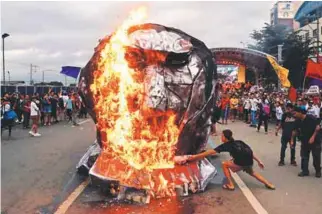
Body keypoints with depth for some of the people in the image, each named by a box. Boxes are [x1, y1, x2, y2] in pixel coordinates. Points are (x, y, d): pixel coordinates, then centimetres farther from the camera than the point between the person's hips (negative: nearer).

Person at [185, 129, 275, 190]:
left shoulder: (226, 145, 2)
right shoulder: (239, 142, 19)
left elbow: (211, 152, -2)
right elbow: (250, 152, 16)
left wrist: (194, 157, -2)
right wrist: (259, 161, 25)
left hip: (241, 164, -7)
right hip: (249, 163, 7)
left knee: (225, 164, 15)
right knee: (251, 172, 38)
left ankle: (230, 185, 13)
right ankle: (269, 184, 36)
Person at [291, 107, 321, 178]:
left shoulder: (311, 118, -20)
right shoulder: (298, 121, -3)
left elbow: (318, 127, -19)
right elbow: (296, 131, 4)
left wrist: (313, 137, -24)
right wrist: (292, 140, 1)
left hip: (315, 140, -5)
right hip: (304, 141, 5)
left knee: (316, 157, 3)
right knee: (304, 156, 6)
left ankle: (318, 171, 21)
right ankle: (305, 171, 16)